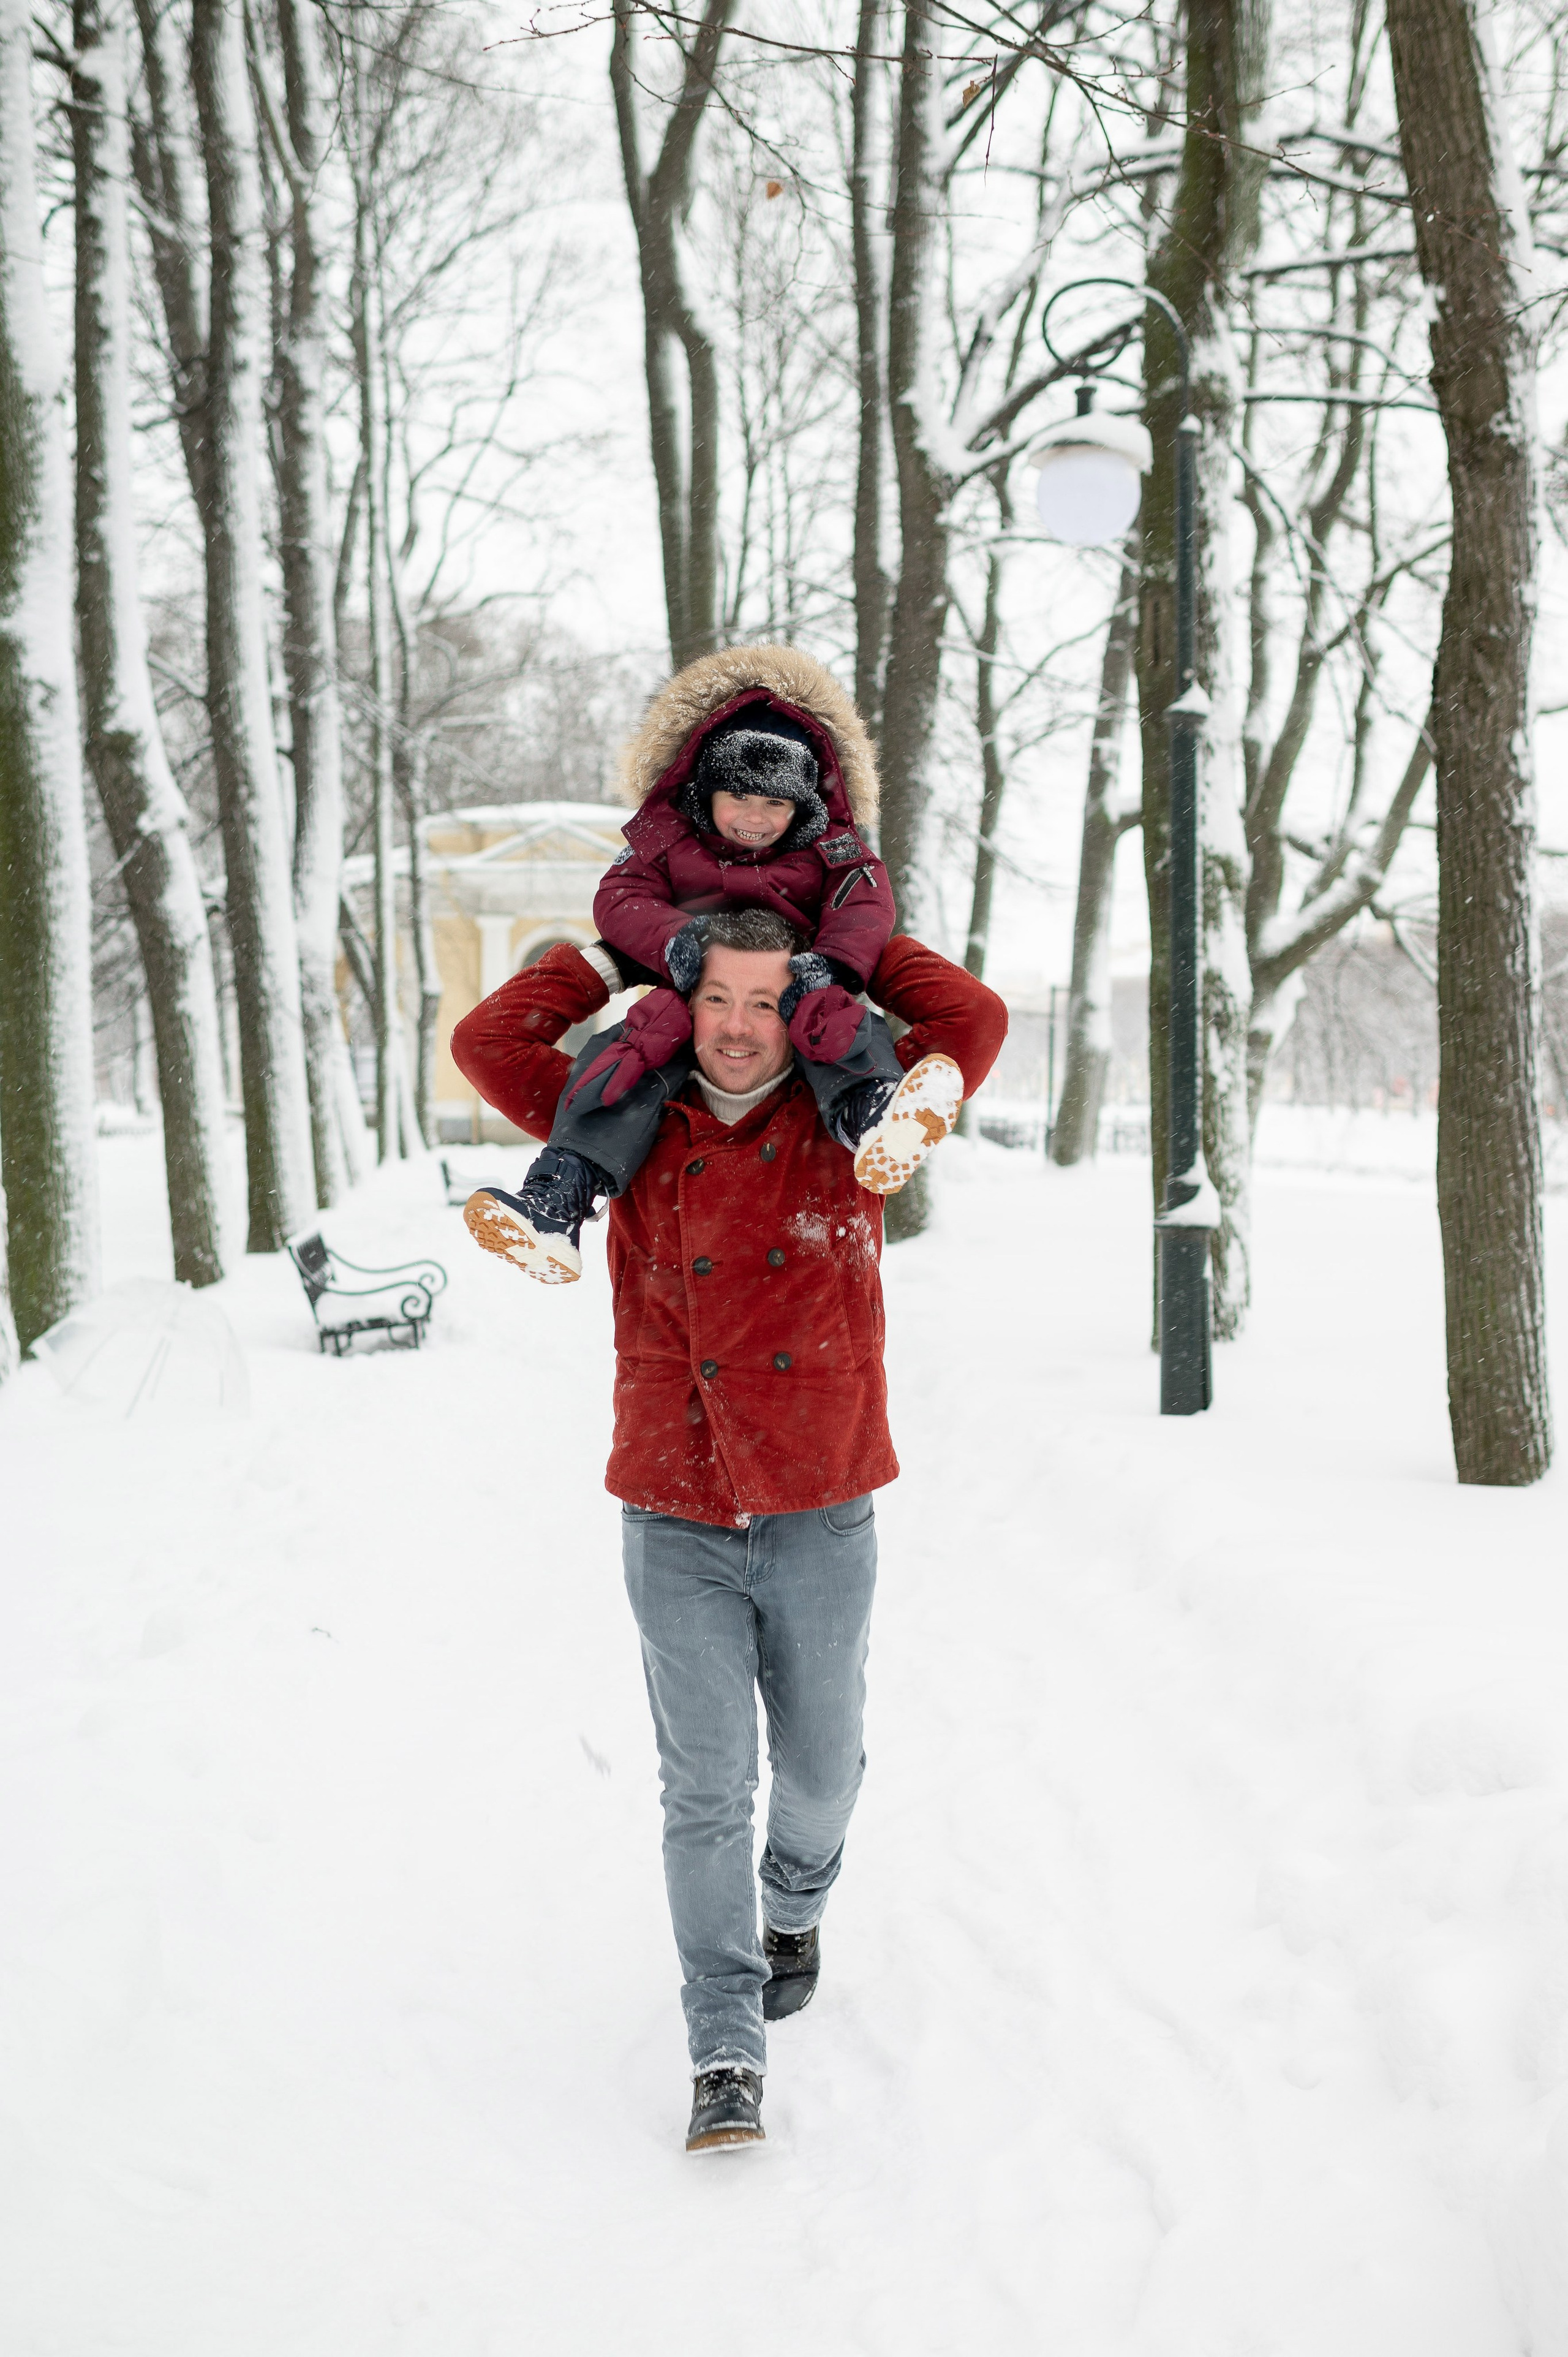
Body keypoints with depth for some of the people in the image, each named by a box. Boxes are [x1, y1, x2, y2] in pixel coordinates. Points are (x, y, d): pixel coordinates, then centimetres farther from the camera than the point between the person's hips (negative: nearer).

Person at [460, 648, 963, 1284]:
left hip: (787, 1000, 0)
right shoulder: (667, 834, 12)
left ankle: (870, 1114, -68)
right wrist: (670, 938, -22)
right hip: (687, 1005, 0)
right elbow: (619, 898, 1)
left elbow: (865, 904, -4)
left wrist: (828, 961, -27)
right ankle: (556, 1200, -45)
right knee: (623, 1054, -29)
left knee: (837, 1022, -35)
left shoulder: (828, 849, 11)